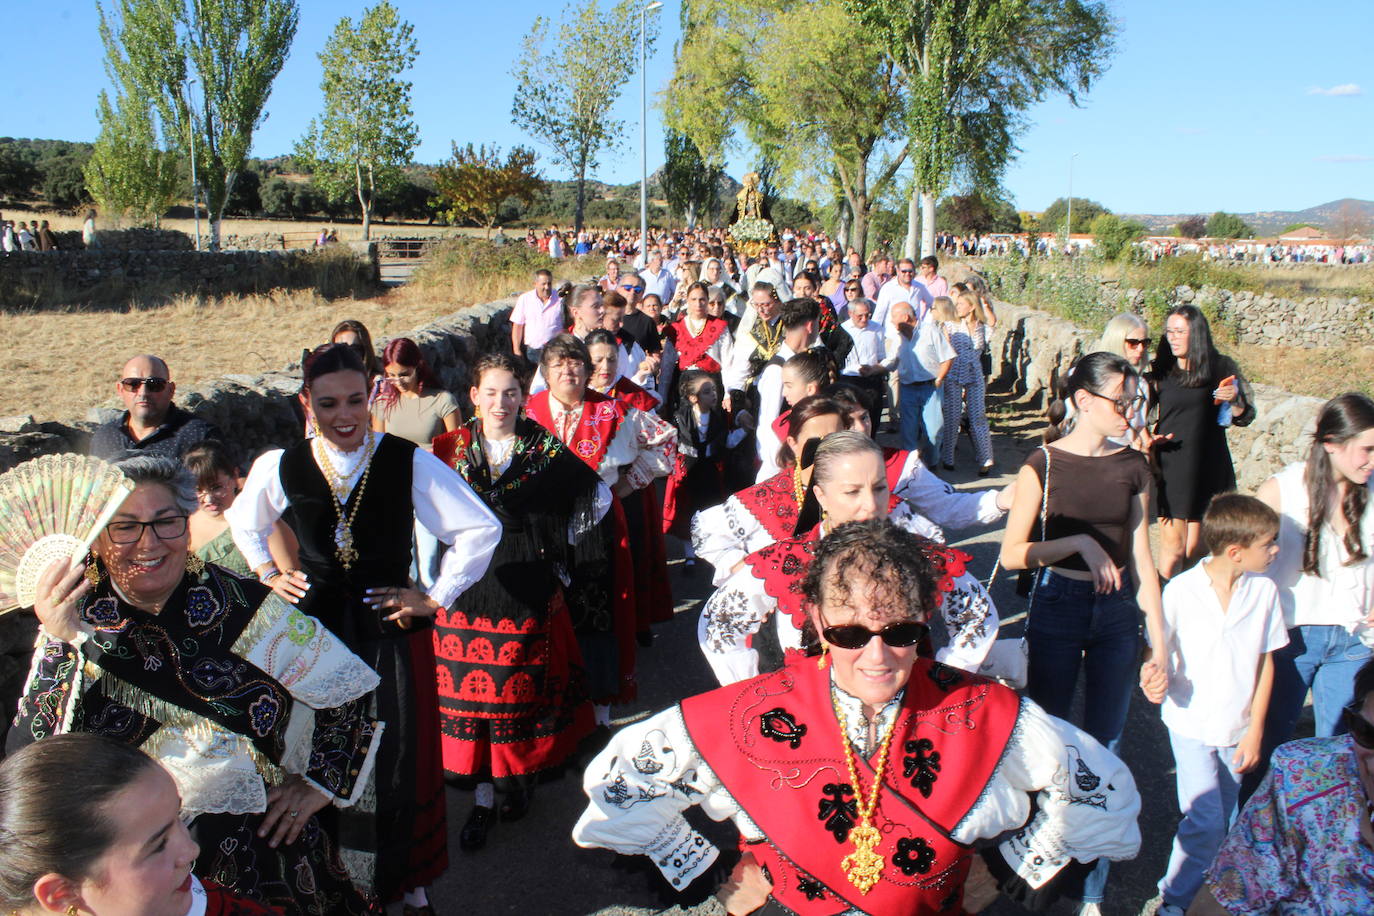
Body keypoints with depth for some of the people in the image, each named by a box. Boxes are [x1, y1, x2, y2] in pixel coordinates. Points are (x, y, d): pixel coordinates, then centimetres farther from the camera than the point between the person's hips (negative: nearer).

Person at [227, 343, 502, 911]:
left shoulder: (408, 461, -14)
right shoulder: (279, 467, -4)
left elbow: (480, 529, -11)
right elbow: (243, 525, 18)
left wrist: (436, 597, -8)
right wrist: (269, 574, 6)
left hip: (391, 629, -2)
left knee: (398, 760, 9)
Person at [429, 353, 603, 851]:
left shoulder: (543, 448, -4)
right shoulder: (450, 448, -1)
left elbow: (598, 495, 4)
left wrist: (553, 547, 4)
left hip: (527, 589, -1)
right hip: (467, 586, 1)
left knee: (522, 686, 9)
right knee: (472, 687, 5)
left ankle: (523, 773, 32)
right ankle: (484, 795, 19)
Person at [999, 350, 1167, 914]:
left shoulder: (1133, 468, 3)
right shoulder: (1044, 464, -7)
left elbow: (1141, 560, 4)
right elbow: (1012, 554, -11)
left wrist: (1159, 642, 2)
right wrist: (1080, 542, -21)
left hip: (1118, 613, 3)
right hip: (1057, 608, -2)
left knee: (1103, 748, 9)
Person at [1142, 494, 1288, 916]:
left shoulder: (1264, 591, -7)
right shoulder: (1181, 589, -17)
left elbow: (1265, 660, 1)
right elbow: (1158, 649, -7)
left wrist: (1255, 728, 0)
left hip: (1238, 728, 4)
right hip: (1191, 724, -3)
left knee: (1223, 822, 15)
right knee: (1205, 823, -9)